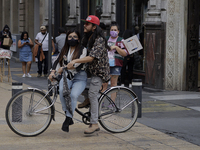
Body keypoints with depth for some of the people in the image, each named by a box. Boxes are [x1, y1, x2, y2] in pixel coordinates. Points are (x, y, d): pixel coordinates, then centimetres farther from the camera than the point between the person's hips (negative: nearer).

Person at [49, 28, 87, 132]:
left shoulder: (83, 50, -1)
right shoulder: (65, 50, 15)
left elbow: (77, 63, -15)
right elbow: (57, 61, 9)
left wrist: (63, 68, -23)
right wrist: (53, 71, -9)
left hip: (79, 77, -3)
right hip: (67, 76, 3)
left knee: (73, 95, -31)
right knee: (62, 90, -31)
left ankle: (68, 119, -22)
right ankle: (67, 114, -20)